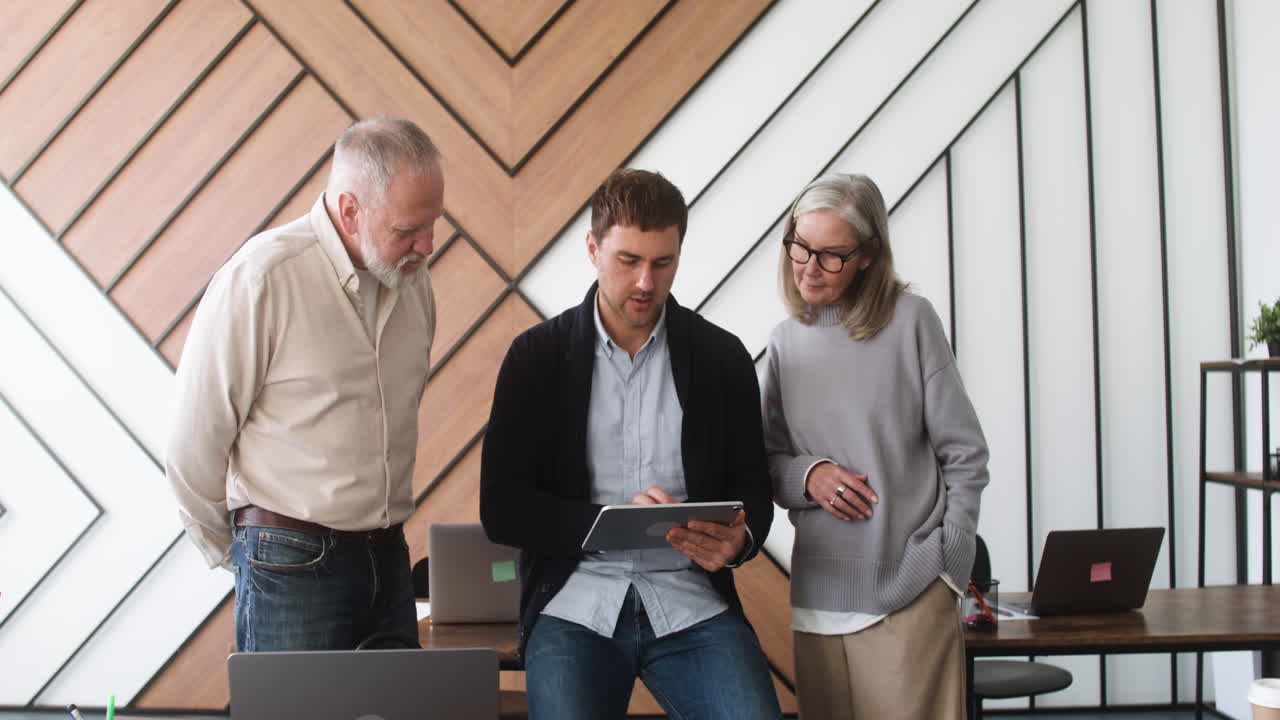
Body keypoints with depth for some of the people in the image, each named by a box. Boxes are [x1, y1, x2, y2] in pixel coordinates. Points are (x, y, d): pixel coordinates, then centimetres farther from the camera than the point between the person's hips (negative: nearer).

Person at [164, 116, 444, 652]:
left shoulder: (411, 277, 7)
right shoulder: (260, 280, -14)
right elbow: (196, 443, -8)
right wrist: (231, 550, 5)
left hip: (389, 556, 6)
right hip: (292, 563, -6)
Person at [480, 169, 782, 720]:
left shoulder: (723, 357, 9)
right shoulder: (536, 356, 6)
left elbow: (752, 493, 13)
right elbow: (501, 510, 1)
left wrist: (737, 540, -12)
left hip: (691, 604, 1)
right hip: (576, 604, 0)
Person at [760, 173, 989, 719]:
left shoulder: (909, 321, -3)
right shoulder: (786, 341, 7)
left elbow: (965, 456, 0)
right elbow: (767, 459, 14)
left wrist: (946, 566, -5)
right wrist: (807, 474, -7)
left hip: (911, 594, -3)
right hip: (816, 596, 4)